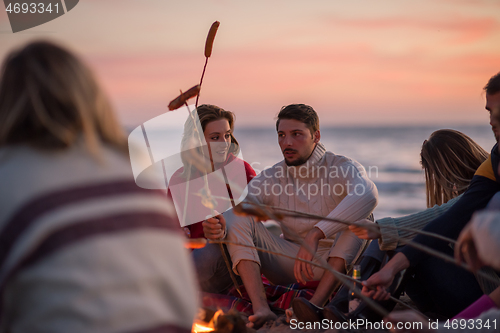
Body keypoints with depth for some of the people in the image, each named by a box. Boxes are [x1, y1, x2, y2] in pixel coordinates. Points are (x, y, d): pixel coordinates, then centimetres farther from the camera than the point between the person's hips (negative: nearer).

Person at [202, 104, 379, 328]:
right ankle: (260, 308, -35)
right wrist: (216, 223, -39)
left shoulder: (341, 167, -9)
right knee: (235, 218, -15)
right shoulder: (271, 178, 2)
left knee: (360, 217, -30)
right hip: (291, 265, 3)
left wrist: (314, 235, -43)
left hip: (338, 262, -3)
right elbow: (237, 206, -13)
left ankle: (316, 303, -37)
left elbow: (368, 195, -33)